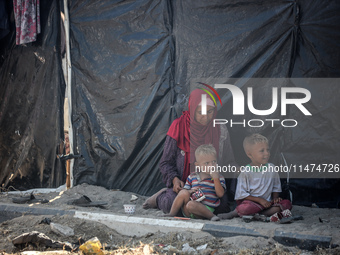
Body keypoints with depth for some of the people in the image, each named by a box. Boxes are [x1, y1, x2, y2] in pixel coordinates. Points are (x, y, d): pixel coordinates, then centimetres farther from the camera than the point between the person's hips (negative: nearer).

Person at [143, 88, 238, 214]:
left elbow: (229, 163, 9)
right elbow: (166, 162, 0)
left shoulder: (220, 130, 3)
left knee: (222, 204, -27)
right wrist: (174, 179, -18)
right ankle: (161, 197, 8)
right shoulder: (179, 126, -4)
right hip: (182, 181, -3)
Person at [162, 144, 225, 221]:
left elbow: (220, 194, -9)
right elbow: (185, 189, 17)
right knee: (183, 193, -21)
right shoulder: (192, 176, 15)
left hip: (205, 209, -4)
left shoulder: (218, 178, 4)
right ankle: (172, 214, -15)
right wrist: (189, 192, -6)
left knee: (191, 204, -33)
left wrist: (216, 178, -17)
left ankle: (211, 215, -21)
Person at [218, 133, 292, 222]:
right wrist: (260, 200, -15)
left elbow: (276, 187, 18)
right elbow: (242, 194, -8)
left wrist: (275, 198, -2)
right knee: (244, 208, -40)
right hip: (251, 201, -6)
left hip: (267, 202, 6)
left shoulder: (271, 168, 7)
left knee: (287, 204, -19)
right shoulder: (246, 172, -7)